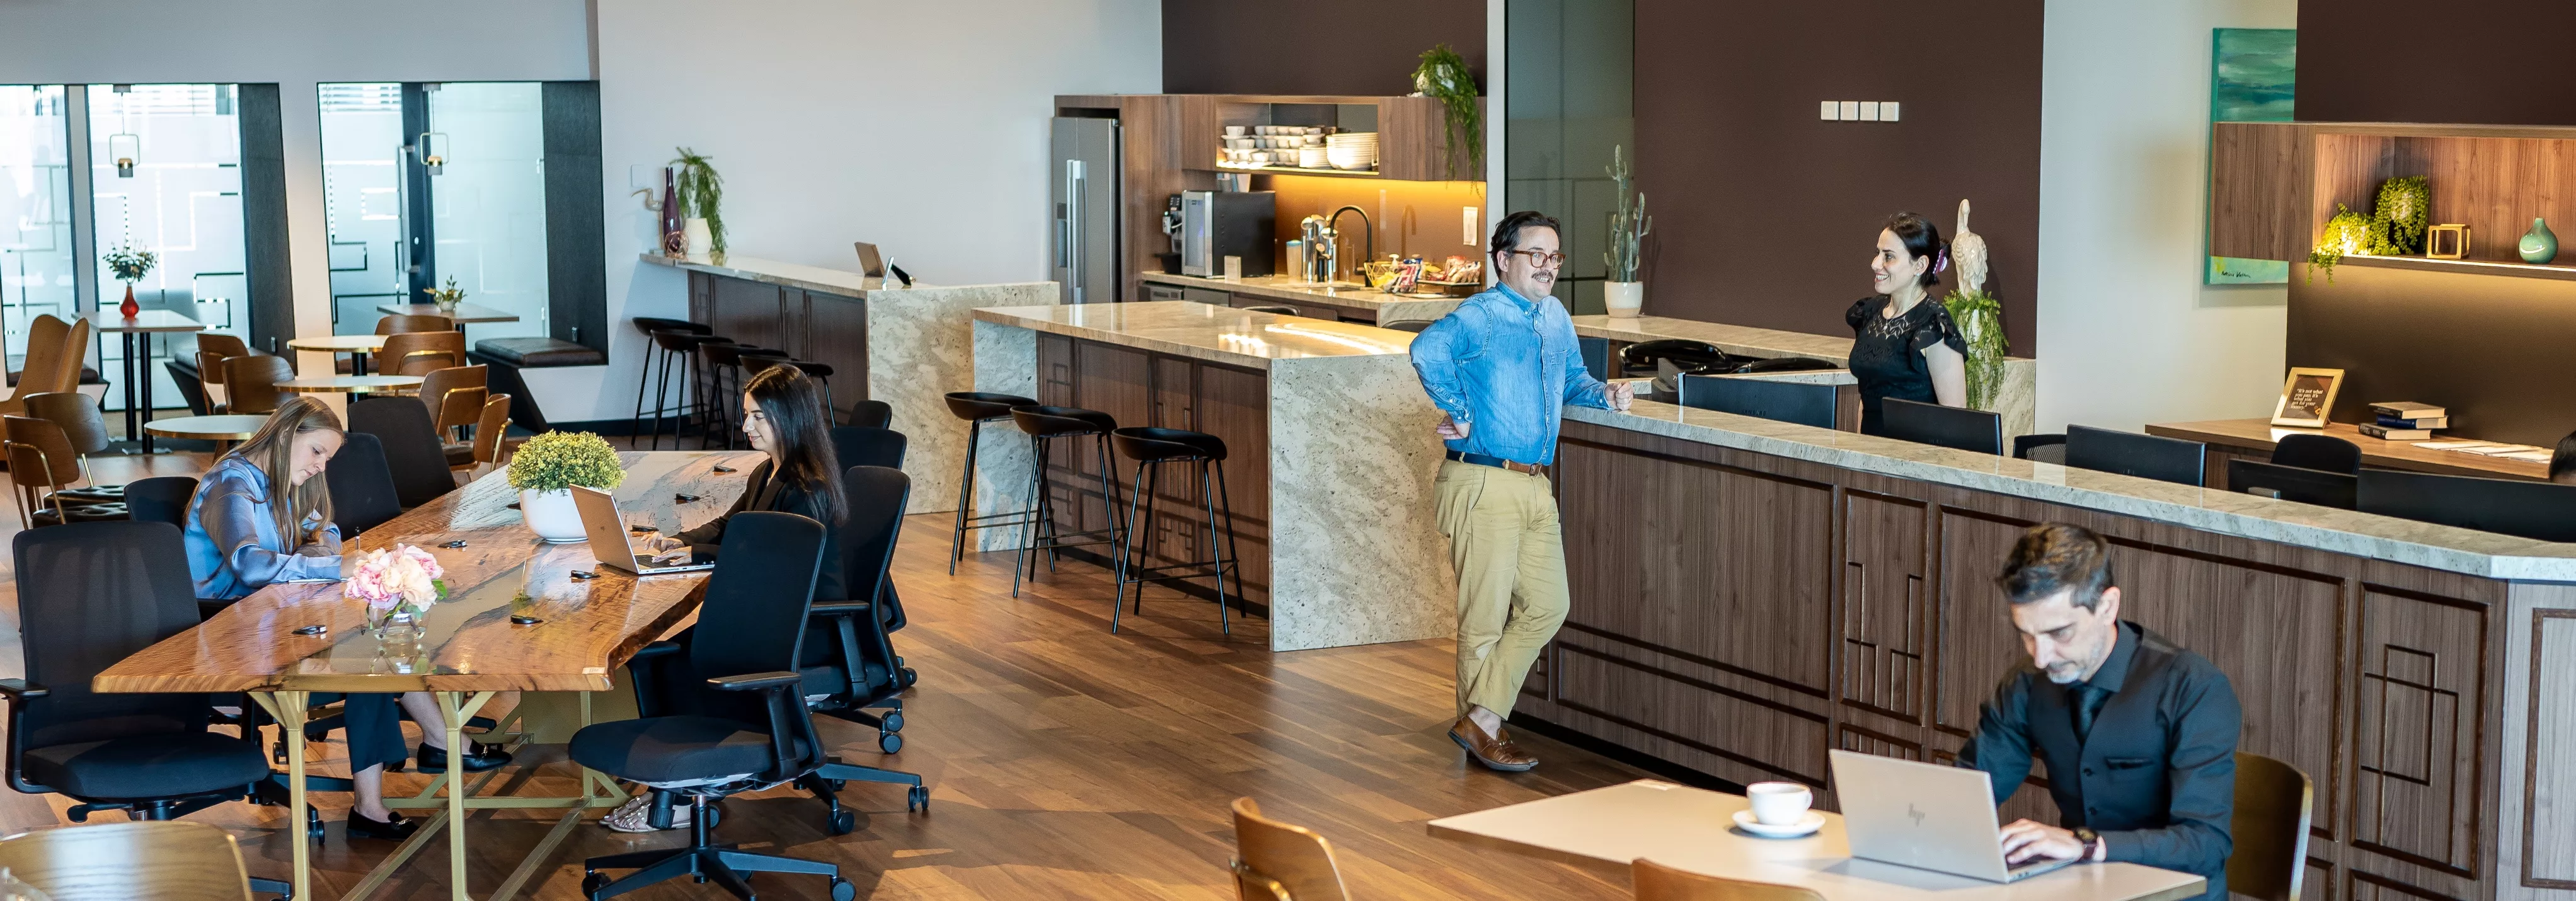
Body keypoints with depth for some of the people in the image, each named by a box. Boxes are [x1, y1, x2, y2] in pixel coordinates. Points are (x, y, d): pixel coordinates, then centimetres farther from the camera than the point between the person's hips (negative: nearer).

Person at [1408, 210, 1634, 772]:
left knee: (1548, 607, 7)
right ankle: (1481, 729, 14)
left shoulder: (1557, 319, 15)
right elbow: (1428, 349, -30)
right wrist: (1458, 413, -23)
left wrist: (1603, 396, 10)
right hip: (1482, 486, -8)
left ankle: (1483, 717, 14)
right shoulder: (1480, 317, -11)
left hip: (1534, 486, 8)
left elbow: (1572, 379, 30)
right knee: (1486, 615, 0)